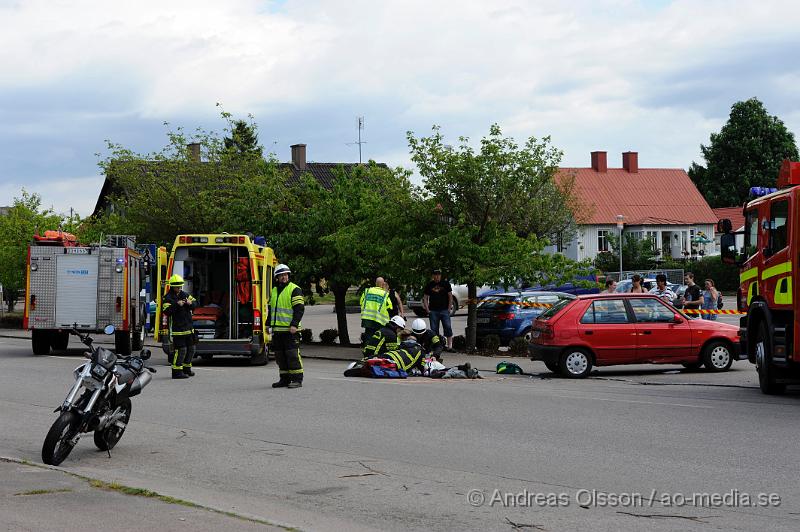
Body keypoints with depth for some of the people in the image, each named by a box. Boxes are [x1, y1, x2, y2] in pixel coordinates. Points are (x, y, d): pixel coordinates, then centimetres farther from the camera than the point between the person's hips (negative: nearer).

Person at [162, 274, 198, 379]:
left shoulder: (184, 295, 13)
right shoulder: (168, 298, -8)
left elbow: (195, 303, 14)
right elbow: (166, 311, -20)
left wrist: (191, 303, -9)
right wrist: (176, 305, -28)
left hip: (188, 327, 8)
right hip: (177, 329, -8)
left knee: (191, 349, 14)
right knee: (180, 350, -12)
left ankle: (186, 368, 28)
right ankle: (177, 371, -7)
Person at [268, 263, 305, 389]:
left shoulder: (294, 289, -4)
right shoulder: (274, 291, 18)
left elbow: (300, 309, -11)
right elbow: (271, 309, 26)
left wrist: (294, 325, -19)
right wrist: (268, 324, 19)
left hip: (289, 329, -7)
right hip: (277, 329, 7)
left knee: (292, 354, -9)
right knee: (280, 355, 9)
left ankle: (297, 379, -6)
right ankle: (285, 379, 17)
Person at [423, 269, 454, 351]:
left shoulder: (446, 284, 5)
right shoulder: (429, 285, 8)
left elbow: (450, 297, 7)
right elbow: (425, 298, 12)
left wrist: (449, 309, -1)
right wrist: (427, 310, 2)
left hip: (444, 310, -1)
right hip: (433, 311, 1)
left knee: (448, 328, -10)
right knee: (434, 329, 3)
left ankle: (450, 346, -10)